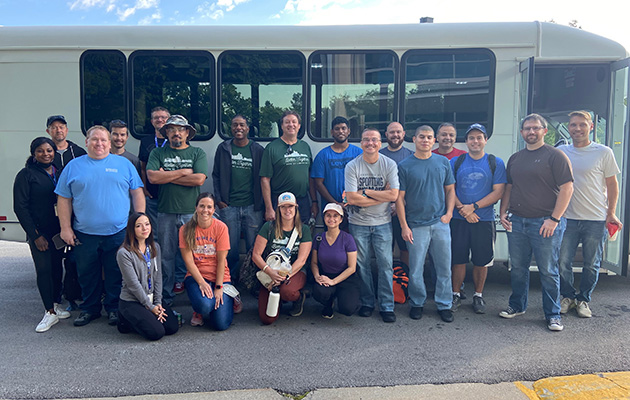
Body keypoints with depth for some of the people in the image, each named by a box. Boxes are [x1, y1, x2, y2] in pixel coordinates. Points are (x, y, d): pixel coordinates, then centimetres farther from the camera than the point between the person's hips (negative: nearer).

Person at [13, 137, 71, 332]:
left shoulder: (59, 173, 10)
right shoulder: (26, 175, -4)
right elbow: (20, 207, -7)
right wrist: (35, 235, -11)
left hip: (59, 229, 4)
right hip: (40, 231, -4)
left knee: (57, 267, 10)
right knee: (43, 269, -4)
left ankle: (56, 305, 22)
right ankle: (50, 312, 4)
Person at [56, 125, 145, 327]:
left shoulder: (124, 164, 6)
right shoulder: (74, 166, 6)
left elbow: (137, 193, 5)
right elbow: (64, 199, 6)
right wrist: (65, 228, 0)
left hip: (118, 233, -1)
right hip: (84, 234, 1)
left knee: (116, 274, 7)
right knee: (87, 275, 11)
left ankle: (114, 308, 23)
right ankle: (89, 308, 28)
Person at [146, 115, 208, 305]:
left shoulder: (198, 153, 6)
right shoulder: (157, 153, 10)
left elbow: (199, 179, -9)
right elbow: (152, 177, -7)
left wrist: (167, 176, -5)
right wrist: (183, 172, -6)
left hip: (191, 212, -1)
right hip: (166, 212, 1)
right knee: (166, 255, 5)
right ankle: (166, 297, 14)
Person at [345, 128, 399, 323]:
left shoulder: (389, 164, -2)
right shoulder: (352, 166, -5)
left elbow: (393, 195, -12)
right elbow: (352, 199, -14)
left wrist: (365, 192, -13)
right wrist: (381, 196, -12)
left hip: (382, 222, 0)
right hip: (358, 223, 0)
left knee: (386, 264, 1)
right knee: (362, 264, 7)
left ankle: (387, 306, 13)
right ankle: (367, 303, 23)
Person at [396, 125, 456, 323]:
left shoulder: (443, 162, 8)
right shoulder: (405, 166, -1)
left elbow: (450, 190, 15)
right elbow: (399, 198, -2)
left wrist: (449, 213, 1)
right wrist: (404, 227, -6)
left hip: (440, 224, 3)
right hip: (416, 225, -2)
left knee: (444, 268, 8)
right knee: (415, 269, 4)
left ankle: (444, 305, 23)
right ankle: (417, 303, 22)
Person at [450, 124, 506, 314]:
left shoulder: (496, 163, 3)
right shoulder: (456, 162, 6)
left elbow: (498, 192, -4)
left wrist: (473, 207, -14)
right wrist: (462, 209, -12)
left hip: (484, 220, 0)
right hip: (459, 220, 0)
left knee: (481, 261, 7)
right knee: (458, 259, 5)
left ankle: (478, 296, 23)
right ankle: (456, 295, 20)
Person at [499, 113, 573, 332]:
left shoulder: (555, 156, -4)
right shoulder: (515, 158, 15)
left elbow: (566, 188, -9)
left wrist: (554, 219, -15)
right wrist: (503, 212, 8)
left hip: (545, 223, -5)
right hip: (516, 222, 5)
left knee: (548, 270, 2)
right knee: (518, 268, 13)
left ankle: (553, 314, 15)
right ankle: (517, 305, 28)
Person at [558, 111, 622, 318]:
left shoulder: (604, 152, -1)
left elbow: (612, 184, 3)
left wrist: (611, 213, -2)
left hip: (596, 219, -1)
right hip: (567, 217, 1)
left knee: (592, 264, 8)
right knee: (563, 262, 3)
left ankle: (583, 299, 26)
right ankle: (568, 296, 24)